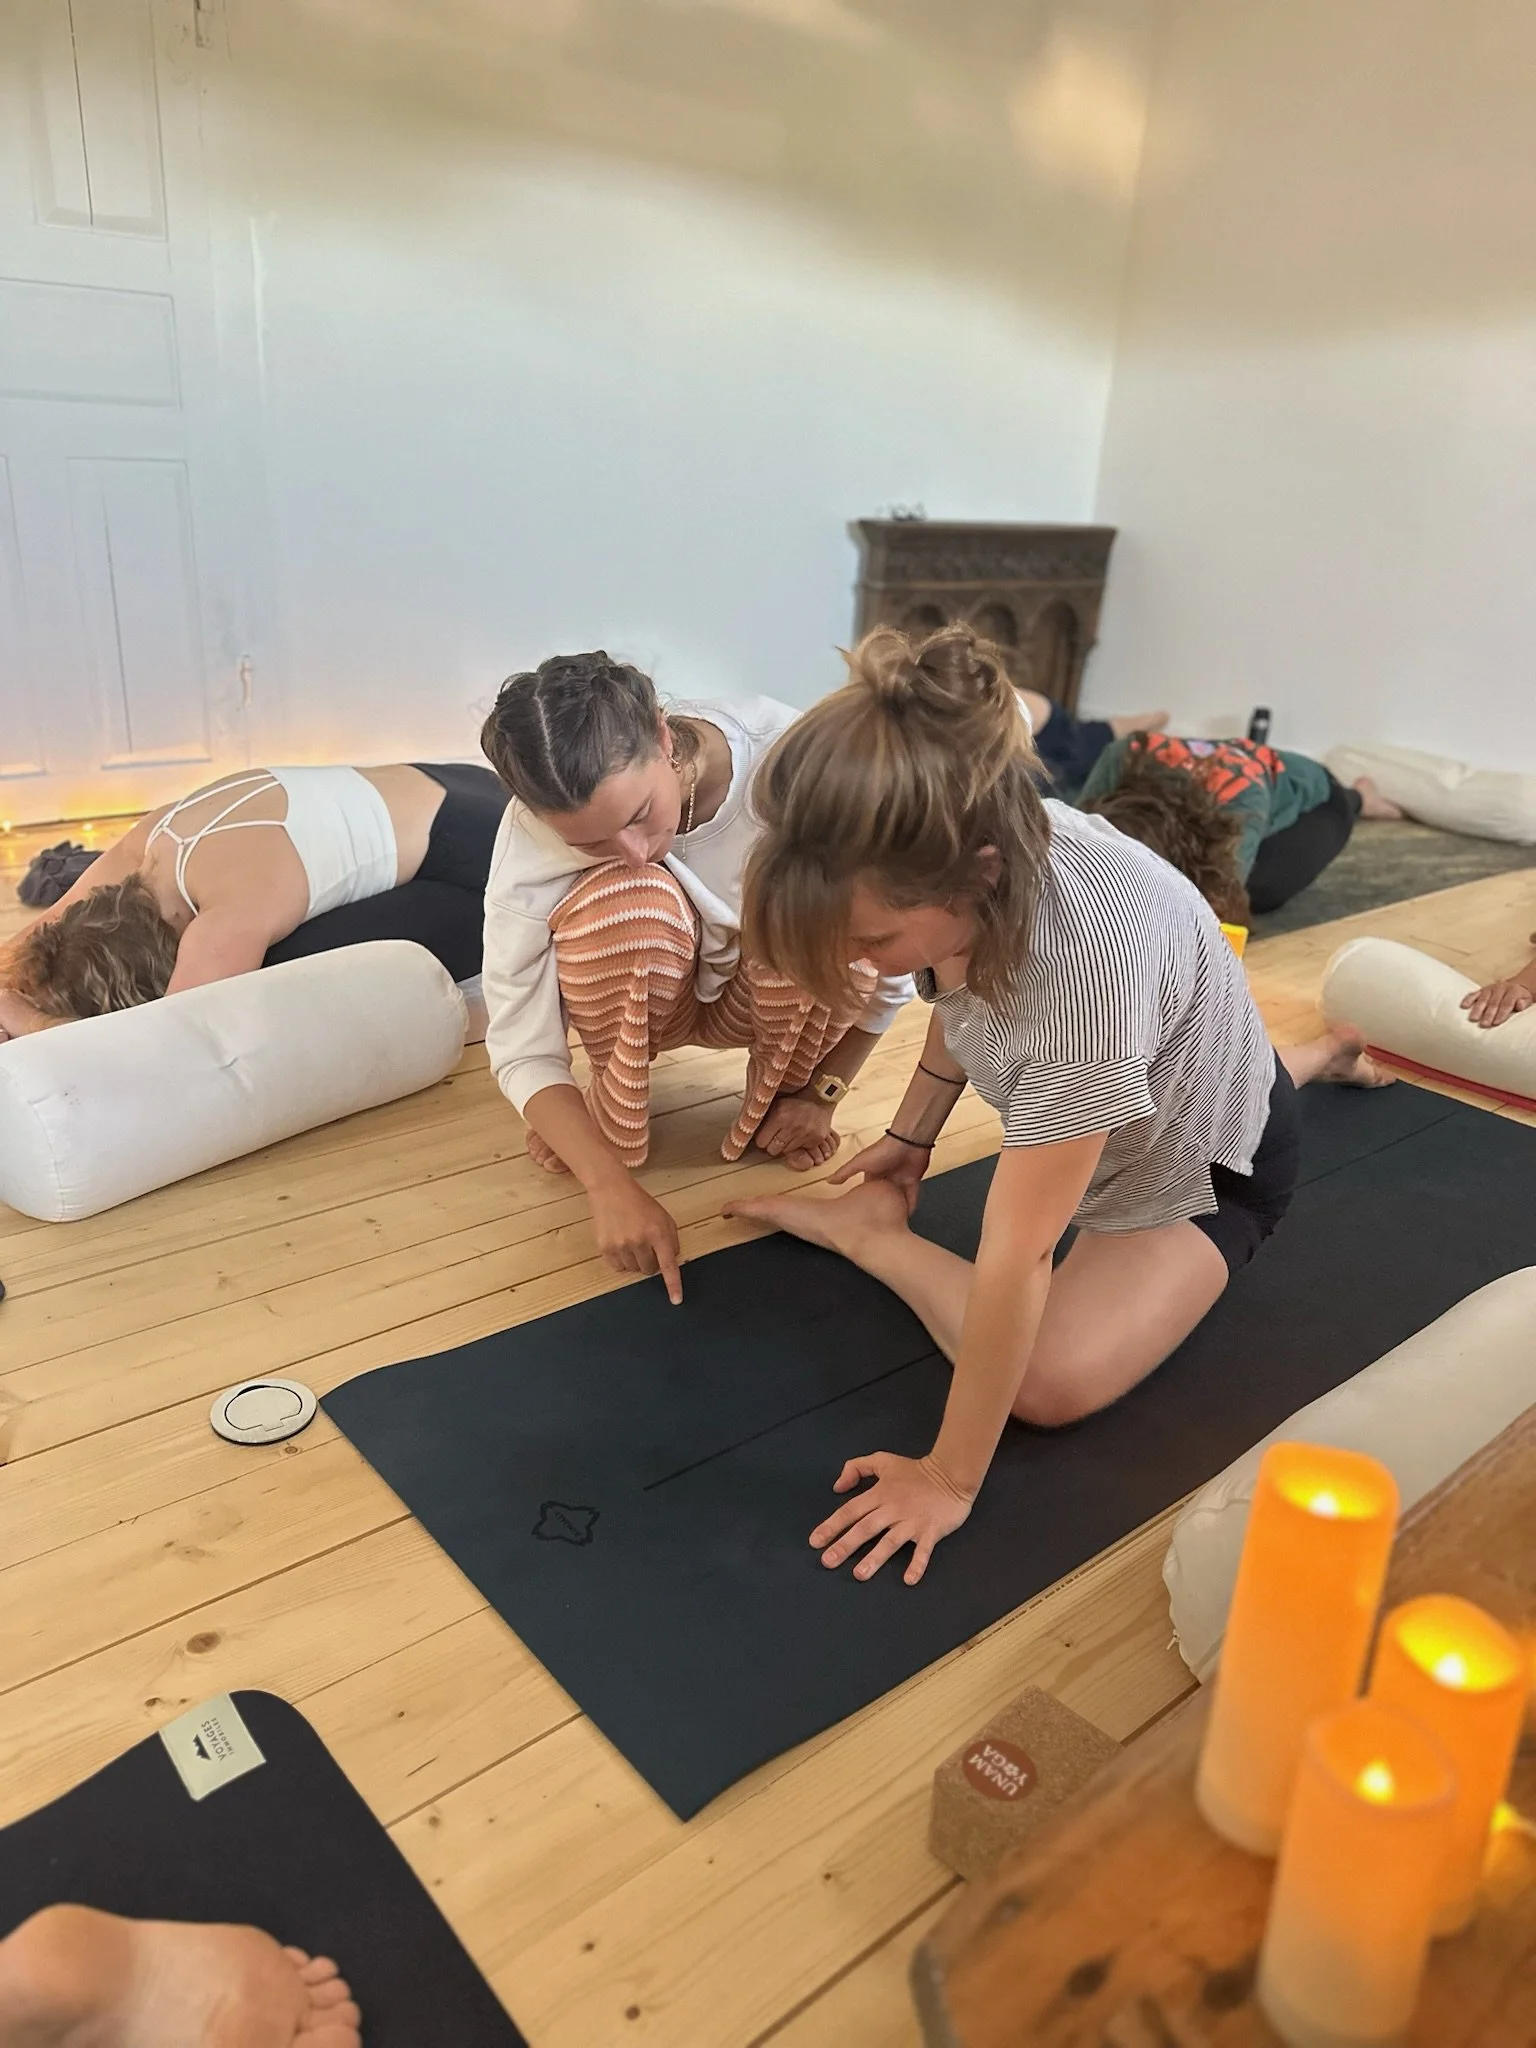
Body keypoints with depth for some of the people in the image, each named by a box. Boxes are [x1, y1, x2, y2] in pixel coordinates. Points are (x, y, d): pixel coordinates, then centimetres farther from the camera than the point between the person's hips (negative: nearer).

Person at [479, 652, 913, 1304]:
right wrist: (612, 1188, -37)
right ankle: (614, 1119, -10)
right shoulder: (537, 834, -29)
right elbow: (521, 1048, -25)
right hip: (635, 998, 0)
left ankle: (779, 1090, -5)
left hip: (768, 996, 1)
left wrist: (820, 1094, -12)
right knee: (626, 901, -35)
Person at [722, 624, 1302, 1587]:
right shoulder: (962, 847, -26)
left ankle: (872, 1236, 2)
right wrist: (911, 1135, 3)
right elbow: (963, 995, -1)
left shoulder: (1085, 959, -45)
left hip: (1204, 1154, -6)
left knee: (1053, 1385, -23)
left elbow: (1015, 1257, -36)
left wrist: (951, 1478, -26)